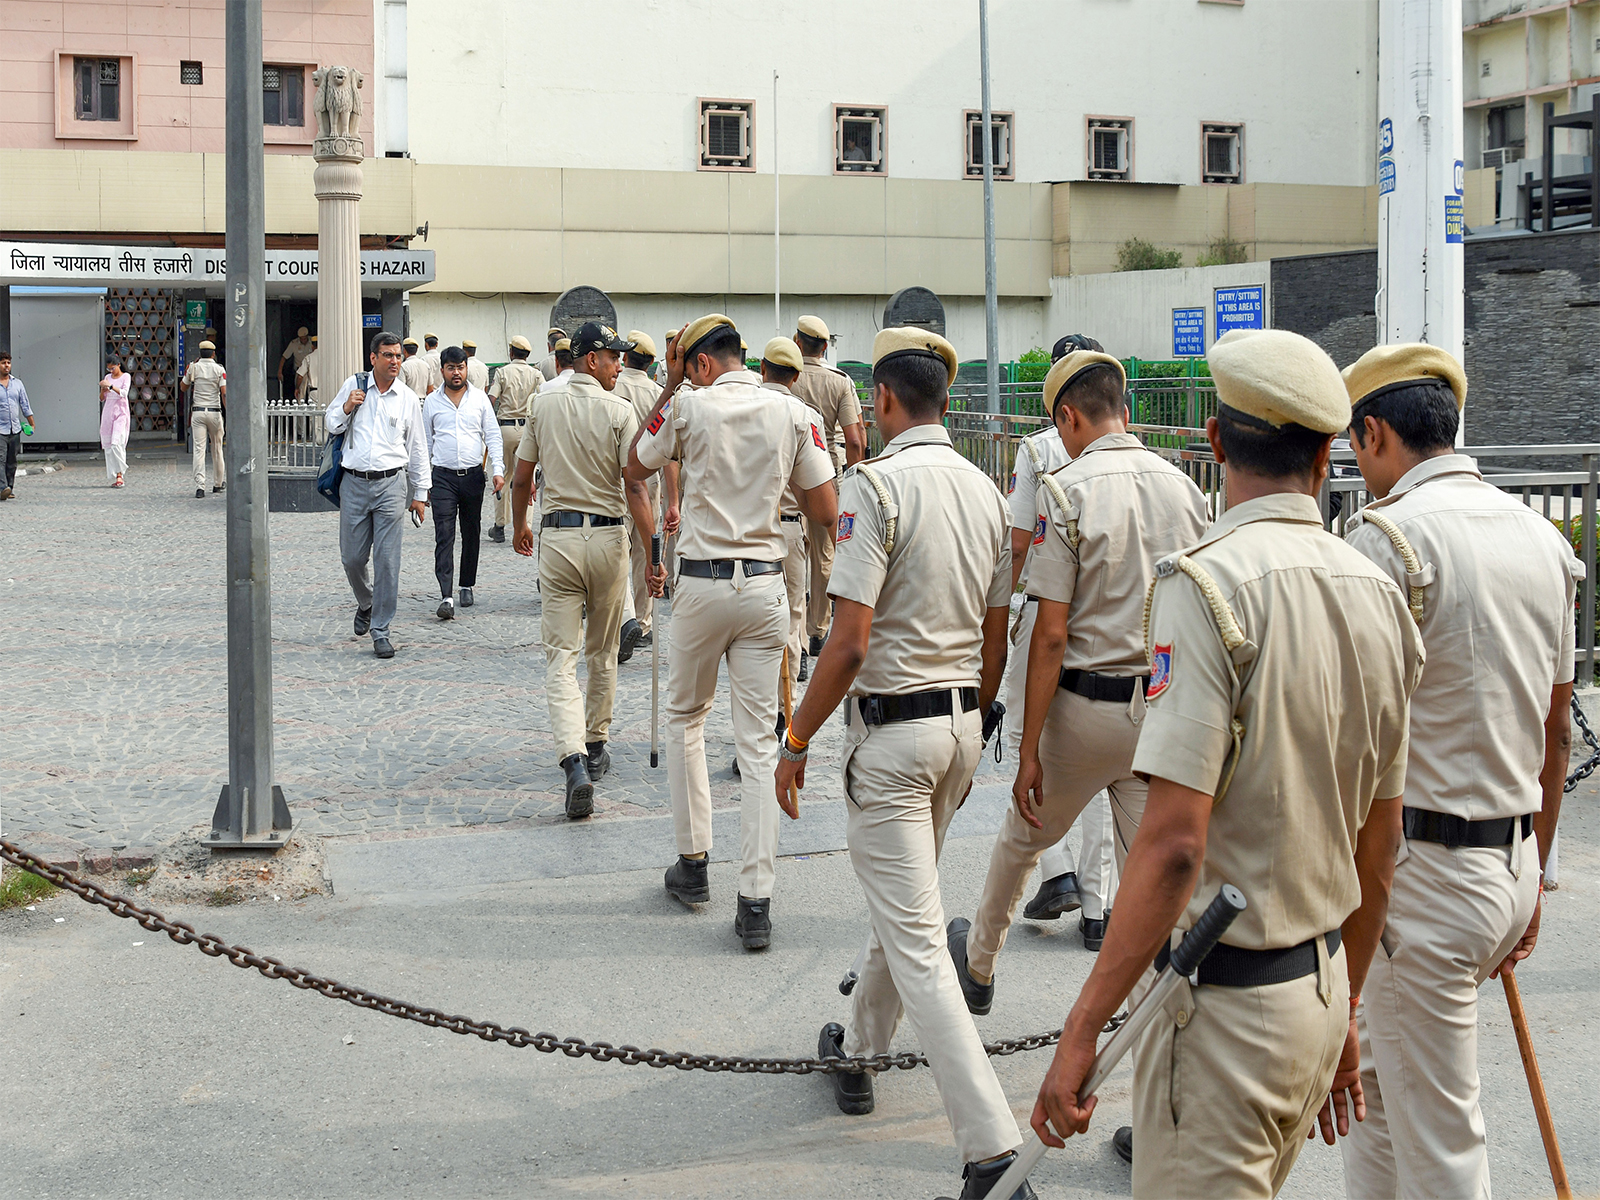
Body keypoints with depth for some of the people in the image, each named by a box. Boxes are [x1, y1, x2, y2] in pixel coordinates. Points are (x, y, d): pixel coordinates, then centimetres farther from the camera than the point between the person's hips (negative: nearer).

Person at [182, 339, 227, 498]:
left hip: (197, 412, 0)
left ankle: (199, 486, -19)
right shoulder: (219, 369, -1)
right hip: (215, 413, 0)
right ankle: (218, 483, 26)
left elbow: (184, 386, 20)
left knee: (199, 449, -5)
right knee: (217, 448, 15)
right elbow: (224, 394, -9)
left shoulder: (193, 367, 3)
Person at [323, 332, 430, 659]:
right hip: (354, 483, 1)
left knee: (387, 560, -5)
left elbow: (417, 448, 10)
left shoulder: (408, 398, 5)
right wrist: (347, 408, -6)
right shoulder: (353, 386, 5)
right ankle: (365, 604, 34)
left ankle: (380, 629, 3)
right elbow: (331, 424, 15)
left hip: (391, 485, -1)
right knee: (352, 558, 5)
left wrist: (420, 494, 9)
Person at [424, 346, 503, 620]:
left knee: (471, 533, 10)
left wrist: (498, 469, -7)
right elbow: (425, 442, 11)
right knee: (444, 535, -11)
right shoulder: (432, 401, 5)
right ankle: (446, 596, -18)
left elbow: (493, 435, 5)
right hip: (443, 476, -1)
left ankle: (467, 586, 25)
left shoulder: (480, 398, 5)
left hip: (473, 475, 1)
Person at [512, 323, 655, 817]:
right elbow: (633, 488, -13)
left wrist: (519, 527, 25)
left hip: (557, 537, 1)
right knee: (602, 654, 17)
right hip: (608, 536, -1)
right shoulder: (619, 411, -8)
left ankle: (575, 762, -20)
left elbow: (521, 478, 8)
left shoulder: (543, 403, 3)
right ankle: (595, 746, 29)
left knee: (561, 656, -3)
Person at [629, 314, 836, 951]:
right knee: (759, 744, 2)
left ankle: (693, 864, 23)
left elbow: (635, 467, 12)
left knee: (684, 718, 20)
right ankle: (756, 903, -3)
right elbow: (827, 511, 2)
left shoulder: (688, 407, -5)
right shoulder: (793, 413, 0)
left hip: (701, 583, -2)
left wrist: (669, 385, 12)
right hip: (766, 587, 2)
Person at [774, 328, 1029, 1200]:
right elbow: (996, 641, 12)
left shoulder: (876, 484, -16)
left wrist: (795, 743, -11)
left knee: (915, 938, -6)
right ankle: (859, 1048, 45)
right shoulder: (985, 490, 6)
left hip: (891, 725, -8)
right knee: (902, 902, 25)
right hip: (962, 719, 8)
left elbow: (848, 643, -20)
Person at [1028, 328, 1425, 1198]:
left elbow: (1173, 843, -24)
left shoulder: (1208, 583, -17)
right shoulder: (1378, 594, 5)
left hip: (1224, 997, -8)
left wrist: (1080, 1033, -20)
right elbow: (1379, 843, 13)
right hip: (1322, 985, 8)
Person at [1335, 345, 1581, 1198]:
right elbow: (1555, 729, 16)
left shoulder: (1389, 534, -14)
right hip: (1511, 862, 8)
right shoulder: (1541, 537, 10)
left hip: (1422, 867, -8)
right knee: (1375, 1068, 24)